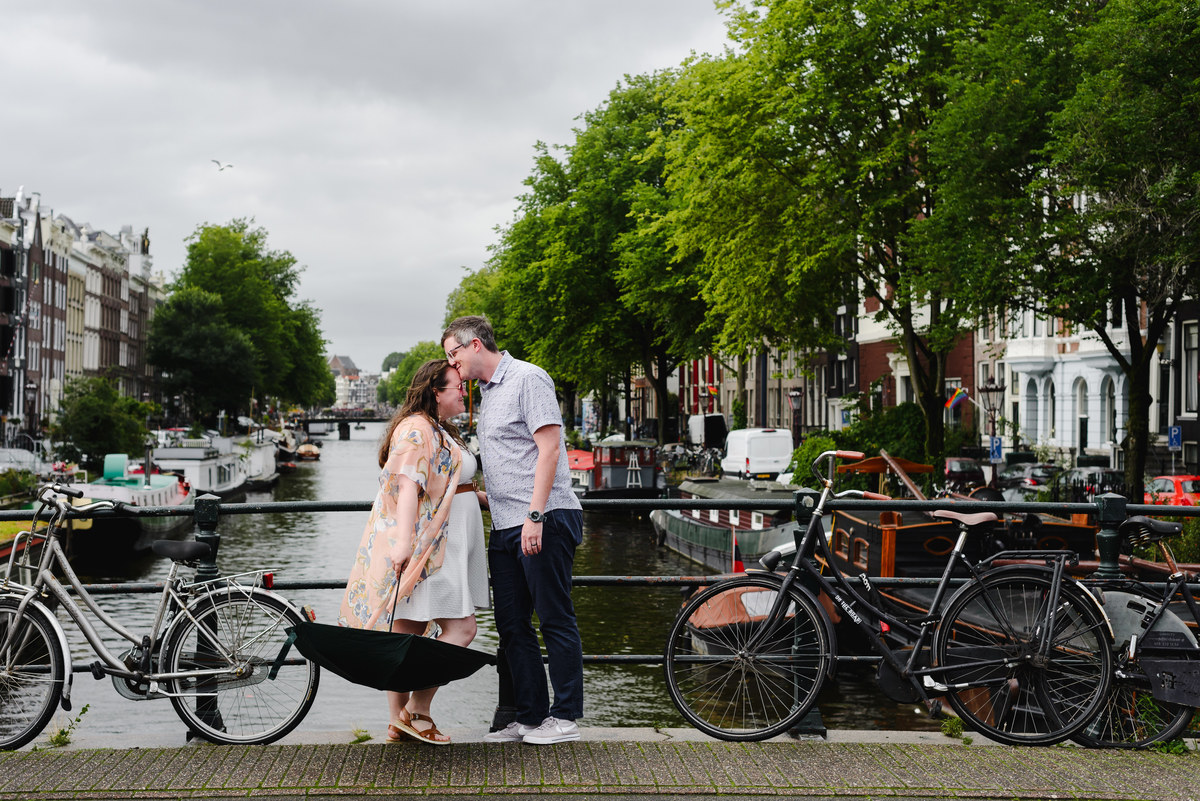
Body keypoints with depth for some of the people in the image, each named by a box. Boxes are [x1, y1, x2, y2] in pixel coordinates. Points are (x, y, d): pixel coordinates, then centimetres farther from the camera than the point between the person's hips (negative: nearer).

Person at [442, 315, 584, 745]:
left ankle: (565, 717, 5)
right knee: (511, 624, 9)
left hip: (544, 521, -9)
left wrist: (535, 516, -21)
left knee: (555, 618, -2)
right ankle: (530, 715, 17)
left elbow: (549, 448, -16)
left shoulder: (528, 378, -8)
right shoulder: (487, 392, 21)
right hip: (505, 527, 9)